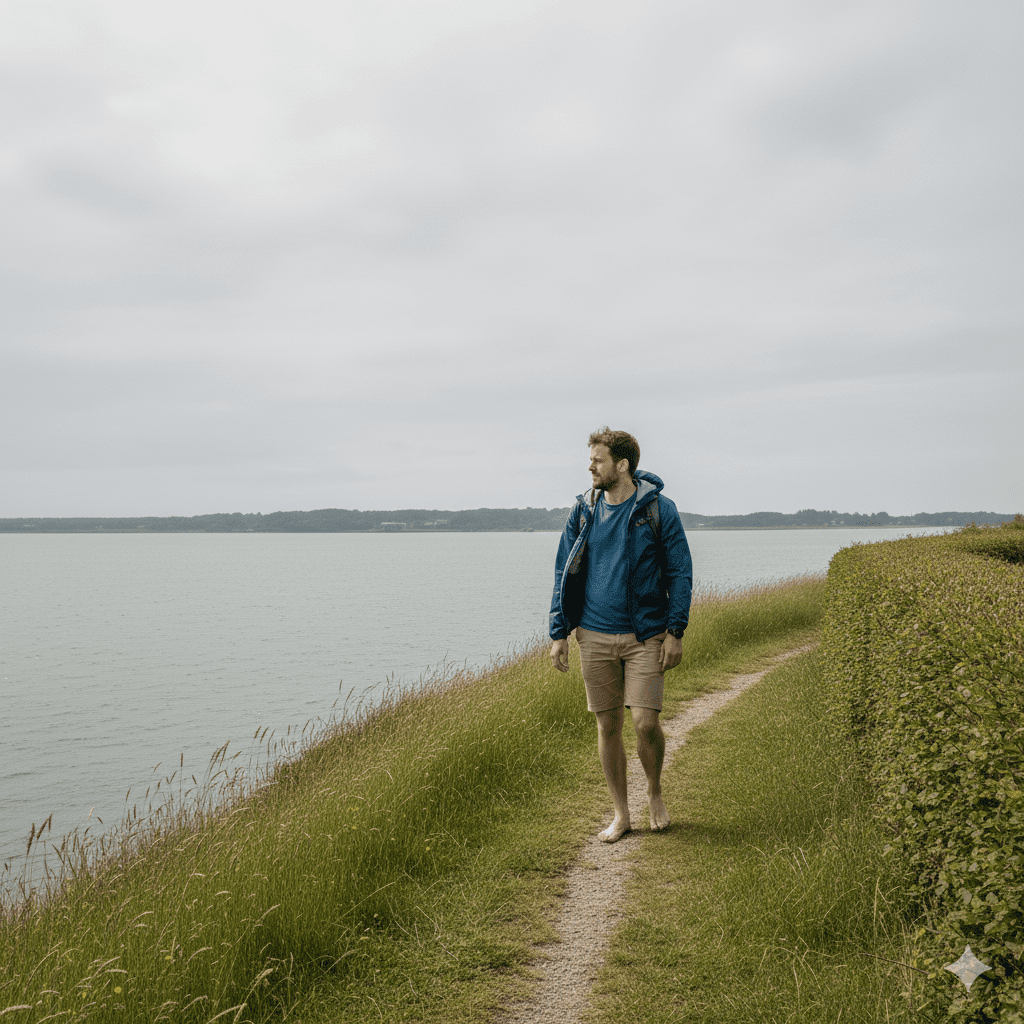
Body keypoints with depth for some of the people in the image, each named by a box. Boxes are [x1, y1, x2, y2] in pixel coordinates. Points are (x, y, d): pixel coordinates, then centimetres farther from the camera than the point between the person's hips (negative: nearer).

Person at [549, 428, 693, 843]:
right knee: (608, 726, 7)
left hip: (645, 636, -3)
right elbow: (564, 573, 10)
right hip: (595, 636, 3)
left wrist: (675, 632, -8)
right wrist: (558, 632, 4)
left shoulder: (658, 510, -4)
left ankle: (654, 792, 22)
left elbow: (680, 572, -2)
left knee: (646, 723, -8)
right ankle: (620, 813, 21)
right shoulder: (583, 511, 6)